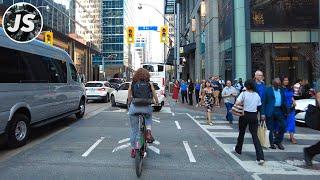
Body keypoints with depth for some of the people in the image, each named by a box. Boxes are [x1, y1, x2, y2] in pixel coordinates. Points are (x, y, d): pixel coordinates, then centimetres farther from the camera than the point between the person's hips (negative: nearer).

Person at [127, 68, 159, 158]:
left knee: (134, 130, 13)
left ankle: (133, 149, 19)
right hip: (146, 108, 0)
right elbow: (155, 95, 10)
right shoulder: (149, 84, 5)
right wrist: (157, 102, 30)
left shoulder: (132, 84, 7)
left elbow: (129, 97, 12)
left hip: (134, 108, 0)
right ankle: (148, 132, 9)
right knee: (149, 117, 34)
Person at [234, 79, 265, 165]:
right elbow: (258, 106, 5)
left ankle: (238, 149, 36)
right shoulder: (257, 95, 4)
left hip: (245, 115, -3)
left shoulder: (244, 93, -9)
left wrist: (242, 103, 1)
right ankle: (260, 157, -8)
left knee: (241, 133, 17)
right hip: (254, 116, 3)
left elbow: (237, 103, -19)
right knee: (255, 135, 0)